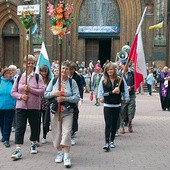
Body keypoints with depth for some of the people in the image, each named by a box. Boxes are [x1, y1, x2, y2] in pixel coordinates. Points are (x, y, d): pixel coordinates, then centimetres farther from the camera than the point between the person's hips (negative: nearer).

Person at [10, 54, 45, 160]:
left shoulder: (38, 77, 1)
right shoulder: (19, 77, 7)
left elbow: (42, 91, -9)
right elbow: (13, 92, 7)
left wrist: (30, 89, -19)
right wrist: (20, 96, -12)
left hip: (34, 107, -1)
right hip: (21, 106, 1)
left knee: (34, 126, 11)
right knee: (19, 128, -5)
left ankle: (34, 144, 34)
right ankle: (18, 149, -6)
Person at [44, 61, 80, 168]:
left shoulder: (72, 82, 0)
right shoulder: (53, 81, 7)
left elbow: (77, 97, -6)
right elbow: (46, 94, 7)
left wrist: (65, 98, -18)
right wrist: (54, 93, -13)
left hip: (67, 112, -2)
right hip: (55, 111, 2)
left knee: (66, 133, -11)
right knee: (57, 133, 8)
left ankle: (67, 156, -5)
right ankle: (60, 153, 24)